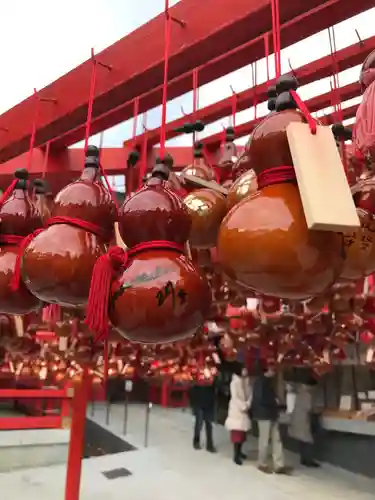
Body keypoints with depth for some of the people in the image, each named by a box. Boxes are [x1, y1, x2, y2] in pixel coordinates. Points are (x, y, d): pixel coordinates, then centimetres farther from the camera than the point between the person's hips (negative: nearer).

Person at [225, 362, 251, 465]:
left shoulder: (246, 381, 6)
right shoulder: (235, 382, -15)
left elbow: (250, 394, 6)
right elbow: (235, 397, -18)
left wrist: (248, 405, -9)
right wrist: (243, 407, -17)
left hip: (245, 410, 7)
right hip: (236, 410, -7)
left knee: (243, 433, 13)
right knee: (237, 433, -6)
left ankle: (239, 451, 27)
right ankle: (236, 455, -1)